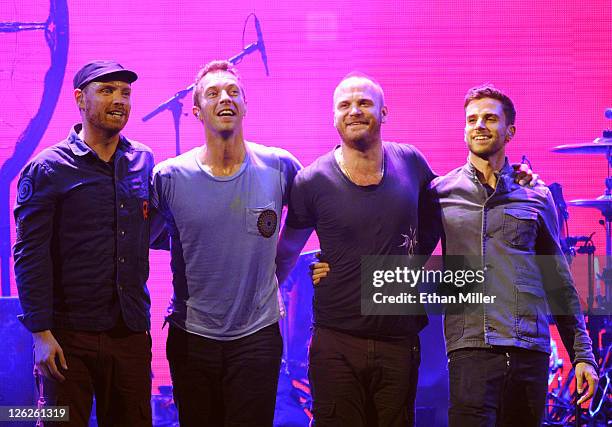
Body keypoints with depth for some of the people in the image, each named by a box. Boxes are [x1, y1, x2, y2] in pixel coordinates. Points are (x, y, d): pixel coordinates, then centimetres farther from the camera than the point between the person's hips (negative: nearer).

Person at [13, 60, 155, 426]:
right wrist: (41, 333, -13)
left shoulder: (143, 162, 8)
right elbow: (30, 256, -8)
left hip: (132, 333, 4)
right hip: (69, 337, -4)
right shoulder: (47, 169, -5)